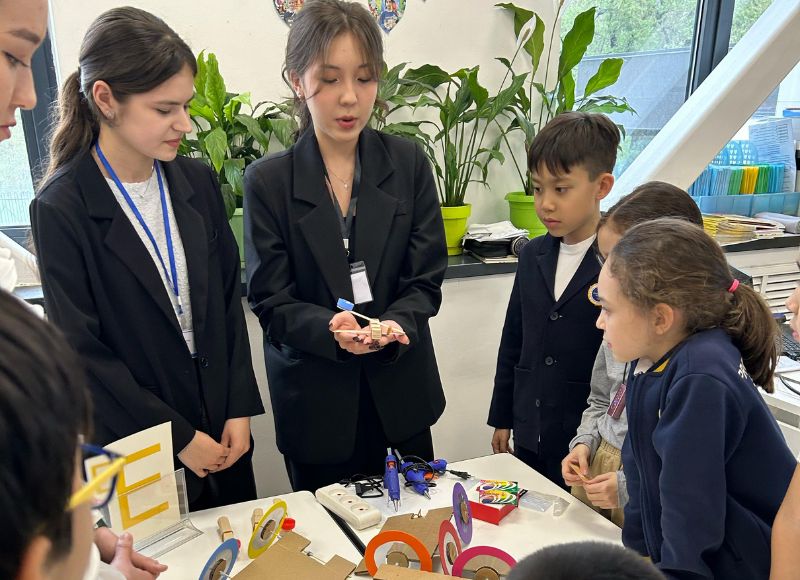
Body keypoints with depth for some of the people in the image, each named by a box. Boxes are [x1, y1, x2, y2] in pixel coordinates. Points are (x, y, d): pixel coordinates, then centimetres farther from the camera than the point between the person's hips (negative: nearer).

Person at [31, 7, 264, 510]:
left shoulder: (197, 181, -2)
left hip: (224, 428, 4)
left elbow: (229, 299, 2)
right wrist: (179, 437, -12)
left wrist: (241, 409, -3)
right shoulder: (61, 209, -16)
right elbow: (83, 349, -14)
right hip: (140, 446, -4)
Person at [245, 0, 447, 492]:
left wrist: (394, 324, -23)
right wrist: (332, 329, -26)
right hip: (315, 398, -1)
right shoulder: (269, 181, -6)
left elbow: (426, 280, -2)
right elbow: (272, 302, -6)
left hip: (400, 391, 2)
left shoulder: (409, 164, -2)